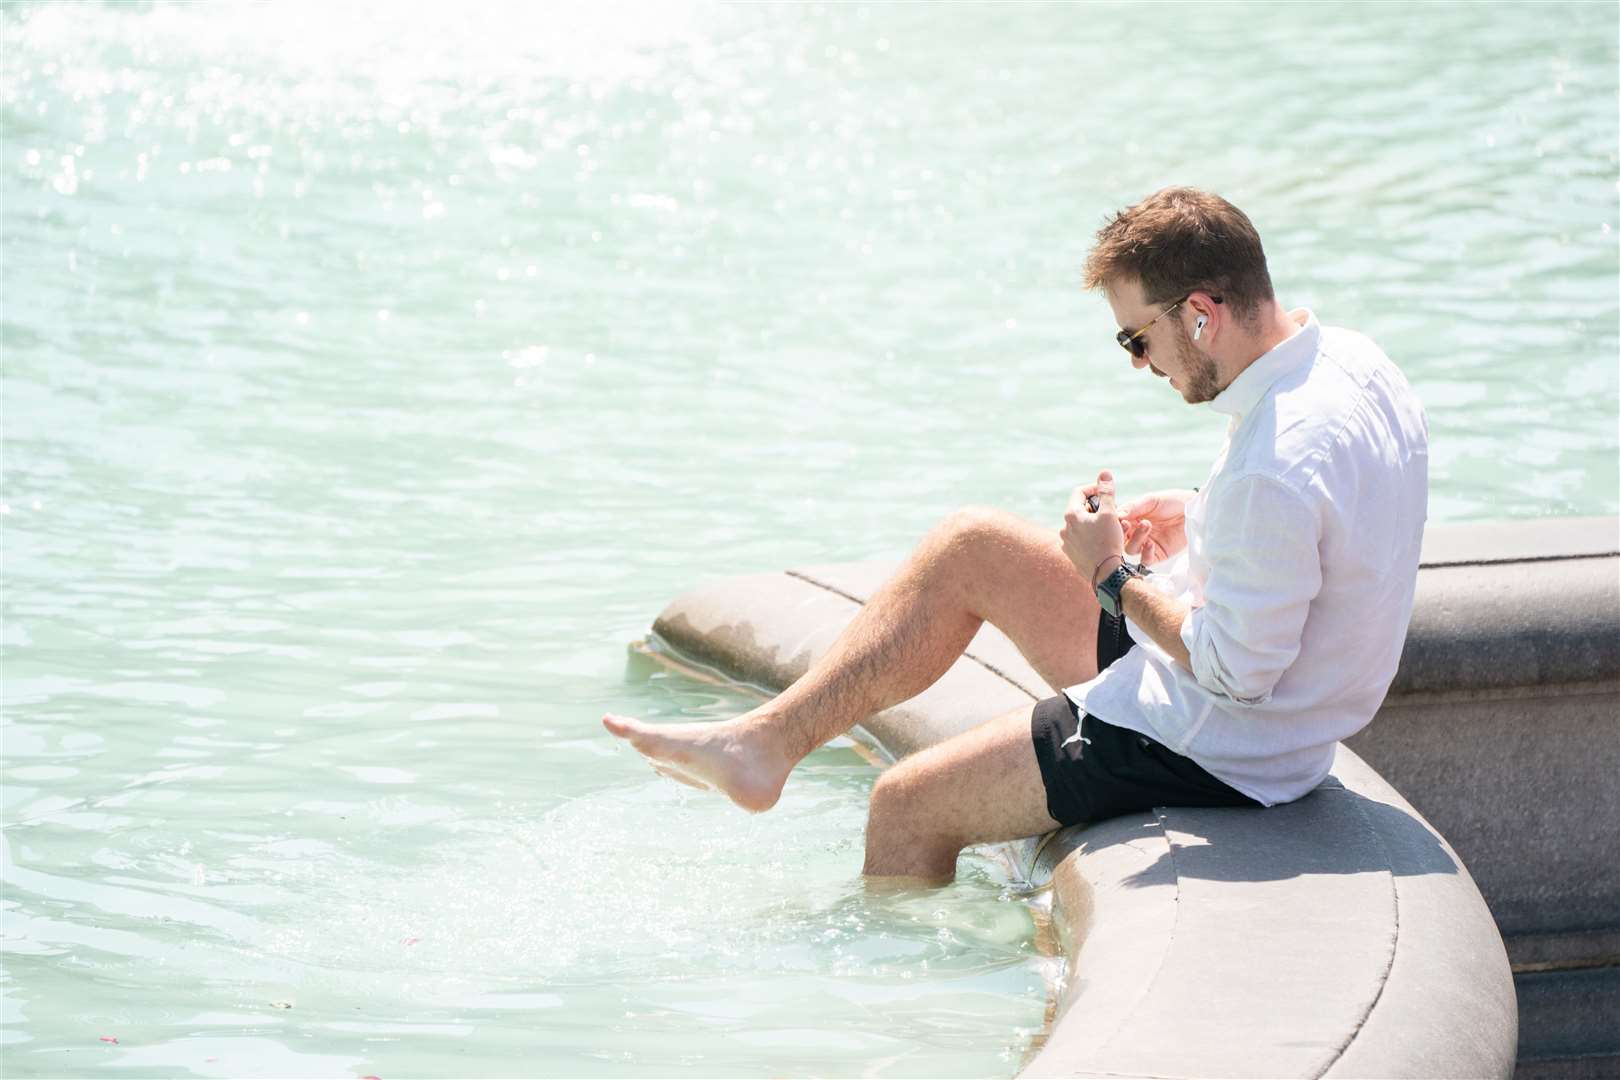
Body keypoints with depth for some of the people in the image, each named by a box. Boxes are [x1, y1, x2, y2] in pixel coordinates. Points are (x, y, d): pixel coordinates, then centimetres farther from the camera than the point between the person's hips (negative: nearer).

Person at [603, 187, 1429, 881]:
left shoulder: (1278, 469, -33)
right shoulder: (1347, 360, -2)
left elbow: (1236, 672, -29)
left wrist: (1113, 575, -16)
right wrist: (1200, 522, 1)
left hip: (1210, 751, -10)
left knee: (909, 805, 0)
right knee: (967, 546, 12)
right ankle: (766, 743, 16)